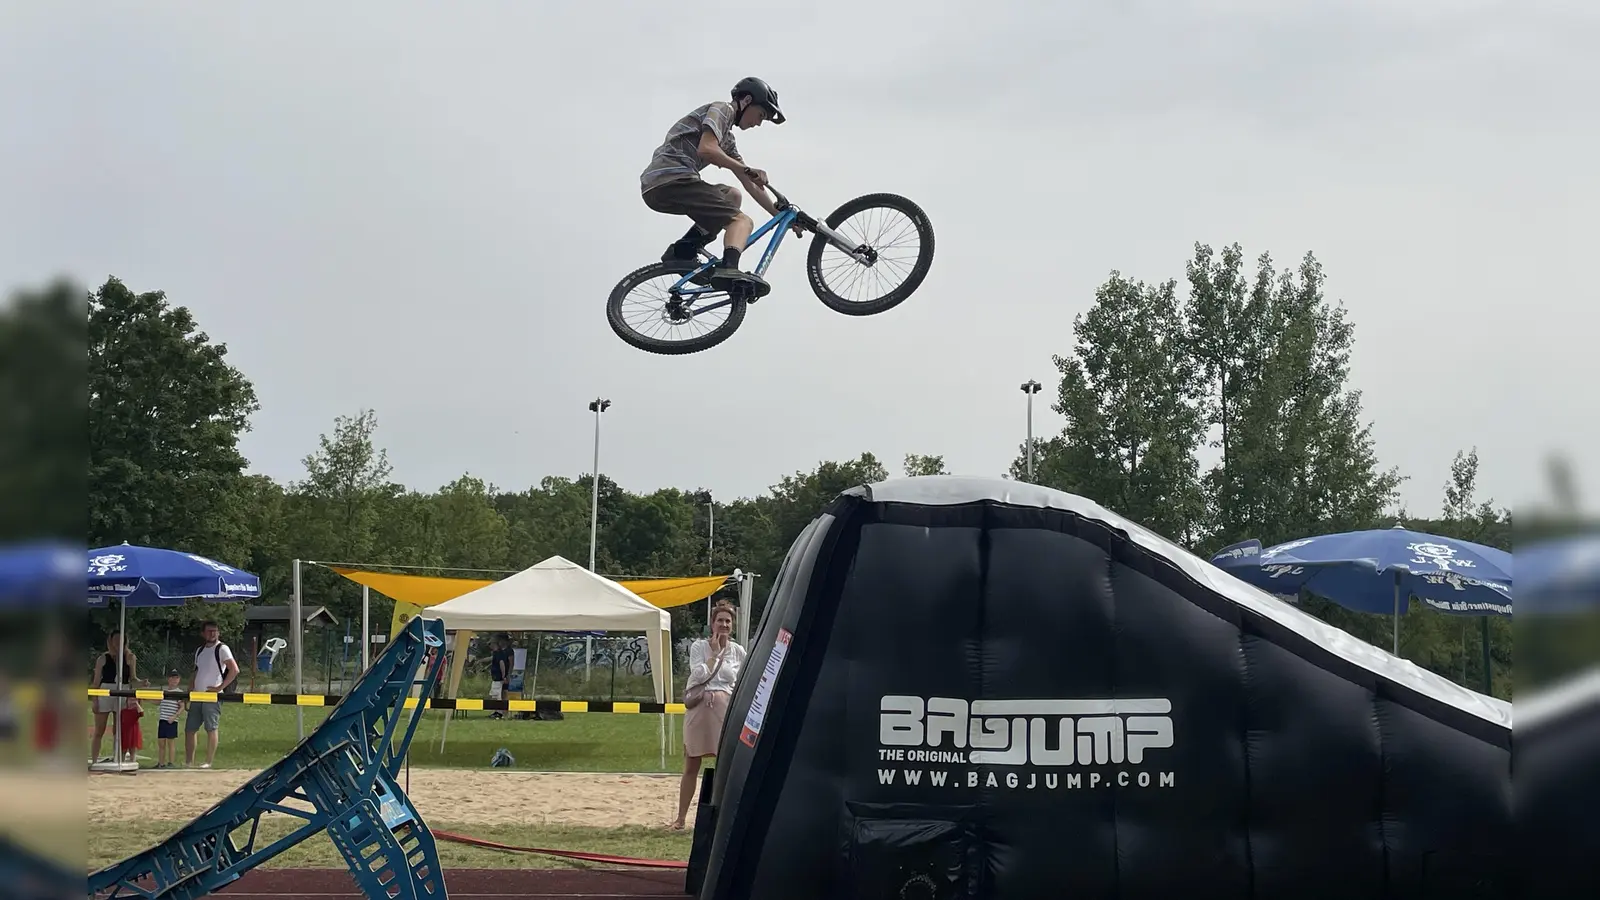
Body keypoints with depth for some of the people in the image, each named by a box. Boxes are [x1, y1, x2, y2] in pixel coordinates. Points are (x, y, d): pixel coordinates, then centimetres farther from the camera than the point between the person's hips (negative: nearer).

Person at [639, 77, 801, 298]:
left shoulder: (727, 138, 31)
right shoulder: (722, 109, 5)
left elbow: (751, 184, 30)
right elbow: (706, 149, -14)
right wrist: (747, 169, -10)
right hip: (671, 179, -9)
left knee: (732, 196, 22)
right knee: (742, 220, -9)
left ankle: (682, 251, 6)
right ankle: (728, 270, -38)